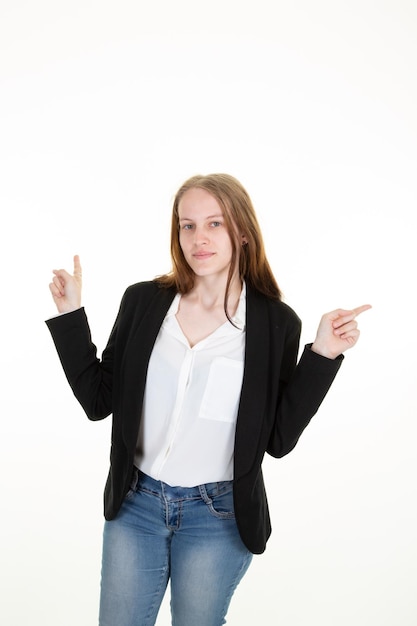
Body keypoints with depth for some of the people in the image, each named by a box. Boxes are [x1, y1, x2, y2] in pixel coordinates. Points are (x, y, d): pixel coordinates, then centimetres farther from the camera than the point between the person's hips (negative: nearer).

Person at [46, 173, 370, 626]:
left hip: (218, 515, -1)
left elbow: (279, 439, -8)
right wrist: (70, 315, -7)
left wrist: (323, 355, -16)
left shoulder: (275, 322, -9)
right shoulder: (143, 301, -5)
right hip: (135, 503, 2)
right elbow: (98, 401, -2)